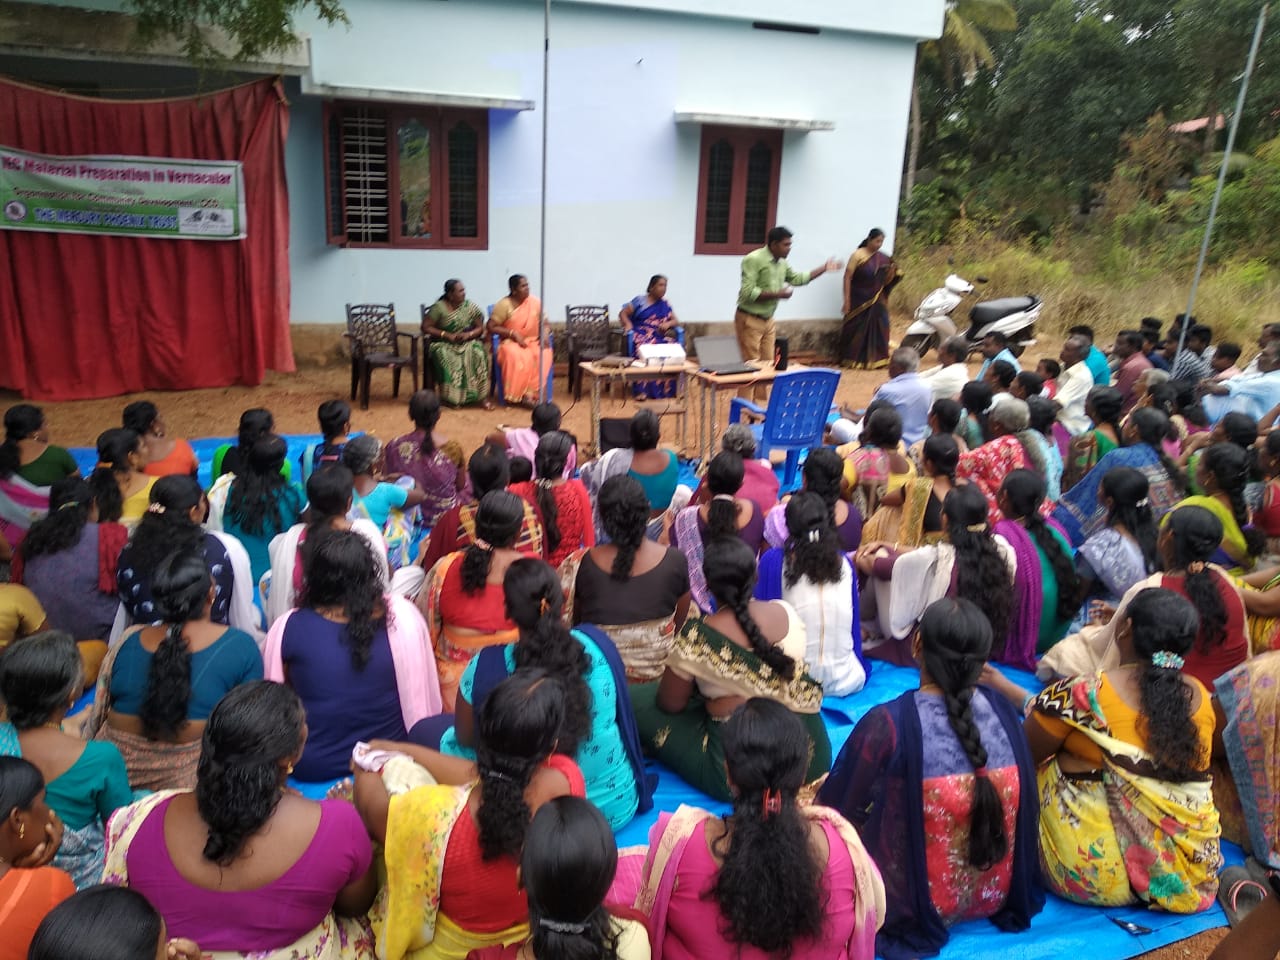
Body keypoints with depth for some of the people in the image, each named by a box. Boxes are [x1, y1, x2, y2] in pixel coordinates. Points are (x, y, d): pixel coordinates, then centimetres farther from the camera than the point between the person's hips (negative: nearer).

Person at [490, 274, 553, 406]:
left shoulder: (535, 302, 3)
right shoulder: (504, 305, -9)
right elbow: (491, 327, -10)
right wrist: (513, 334, -19)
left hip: (533, 341, 4)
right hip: (511, 342, -3)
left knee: (544, 354, -29)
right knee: (516, 356, -37)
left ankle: (530, 392, -27)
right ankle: (518, 395, -24)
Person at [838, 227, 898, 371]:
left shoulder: (883, 258, 4)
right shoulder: (858, 255, -10)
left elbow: (885, 282, 10)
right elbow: (847, 277, -11)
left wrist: (892, 270, -11)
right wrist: (847, 301, -15)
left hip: (877, 302, 4)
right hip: (859, 301, -4)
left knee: (878, 329, 2)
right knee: (856, 329, 4)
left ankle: (875, 358, 14)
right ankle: (852, 359, 16)